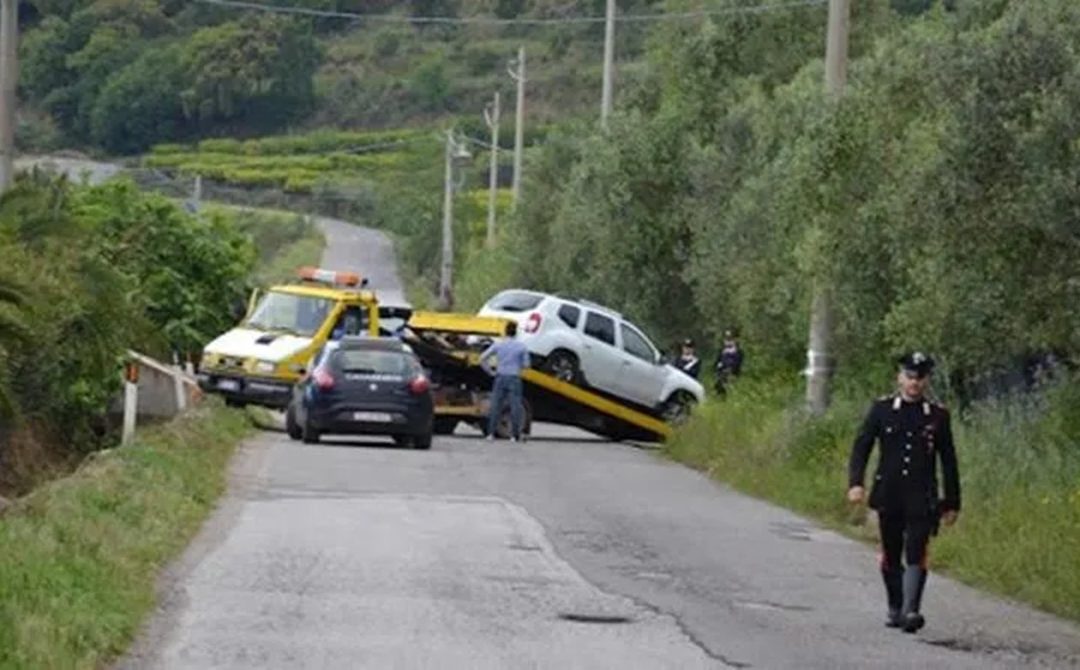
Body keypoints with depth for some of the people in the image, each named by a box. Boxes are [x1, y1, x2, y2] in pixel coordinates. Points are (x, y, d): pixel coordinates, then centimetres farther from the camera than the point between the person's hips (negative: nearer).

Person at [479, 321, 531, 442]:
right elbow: (526, 364, 3)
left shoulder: (498, 344, 2)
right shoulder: (521, 346, -2)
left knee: (496, 405, 5)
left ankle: (491, 433, 2)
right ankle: (515, 434, -1)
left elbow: (483, 358, -1)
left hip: (500, 377, 2)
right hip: (514, 378, -2)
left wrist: (490, 371, 8)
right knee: (515, 407, 1)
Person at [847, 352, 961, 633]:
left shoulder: (938, 415, 5)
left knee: (916, 553, -15)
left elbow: (948, 461, 10)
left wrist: (952, 503, 9)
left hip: (922, 497, -2)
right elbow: (861, 447, 3)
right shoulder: (882, 409, 4)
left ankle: (911, 610, -22)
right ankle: (894, 609, 25)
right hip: (888, 494, 2)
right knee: (891, 556, 10)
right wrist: (855, 483, -12)